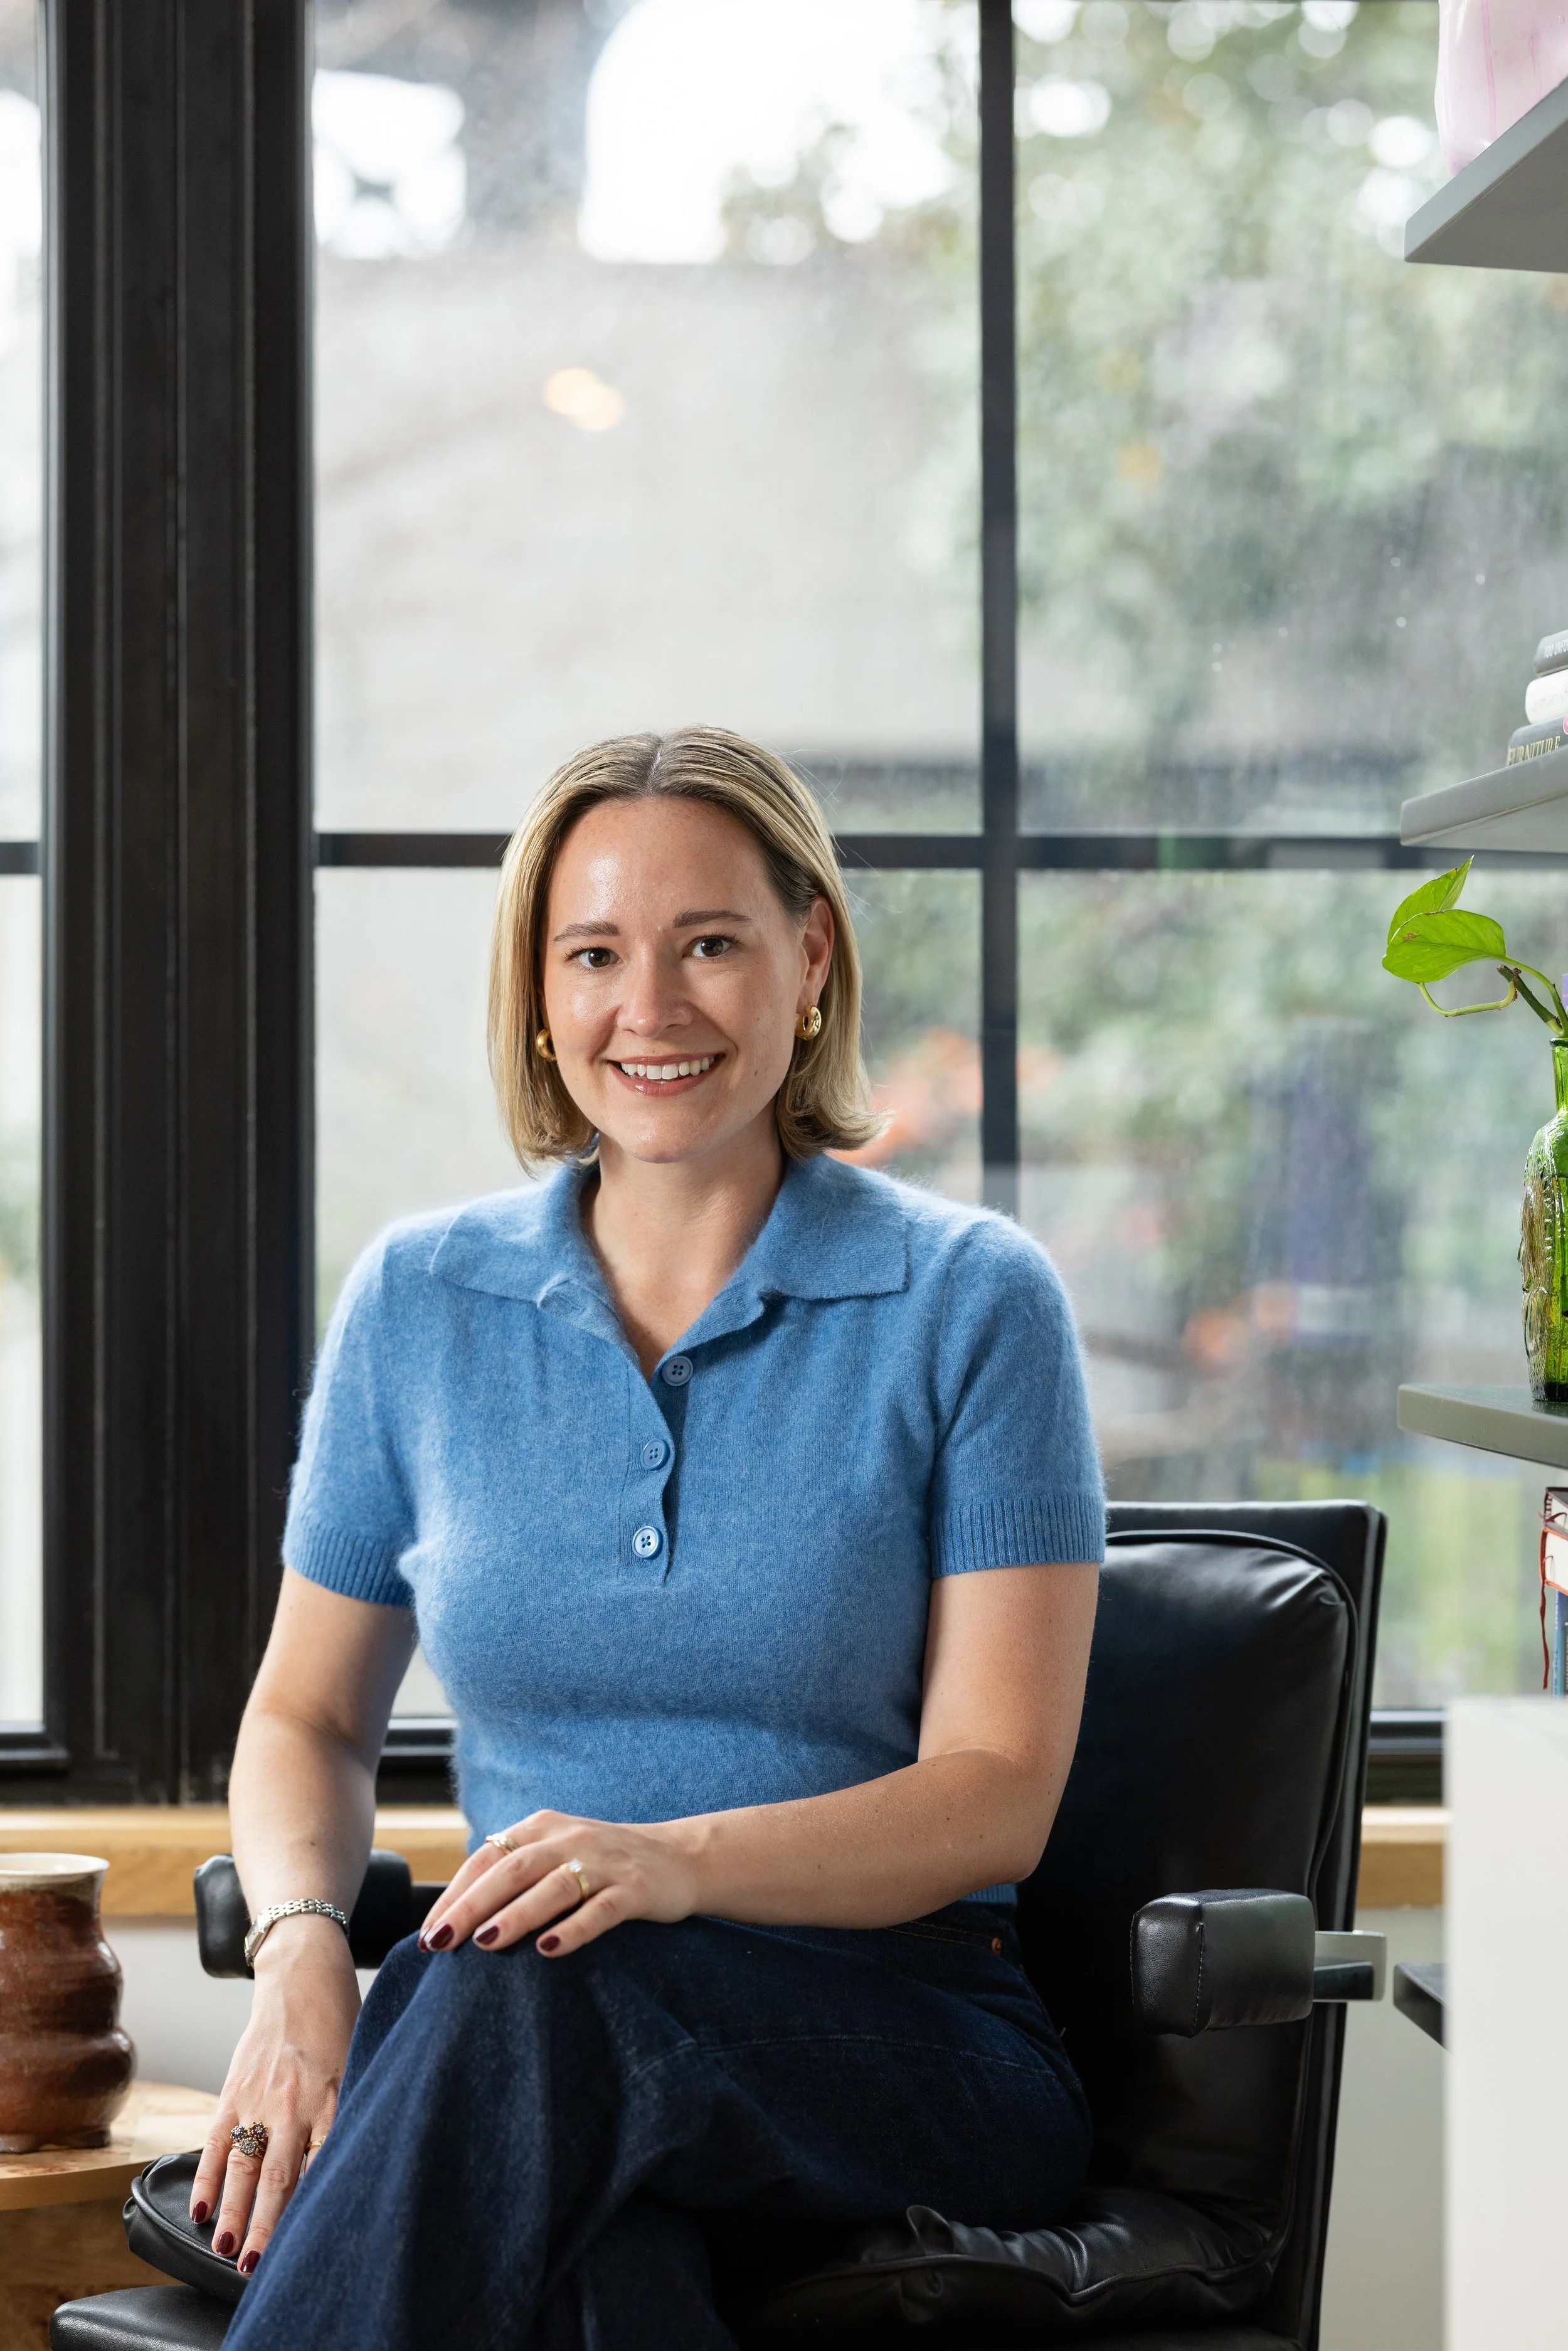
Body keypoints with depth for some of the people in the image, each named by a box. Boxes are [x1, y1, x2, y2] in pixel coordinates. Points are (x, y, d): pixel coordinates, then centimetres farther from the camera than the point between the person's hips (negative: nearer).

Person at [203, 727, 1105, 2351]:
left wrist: (684, 1862, -24)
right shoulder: (417, 1302, 11)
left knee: (541, 1983, -37)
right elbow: (308, 1717, 18)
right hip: (540, 2052, 2)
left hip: (892, 2027, -2)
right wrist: (299, 1945, -6)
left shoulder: (969, 1304, 1)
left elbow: (997, 1794, -4)